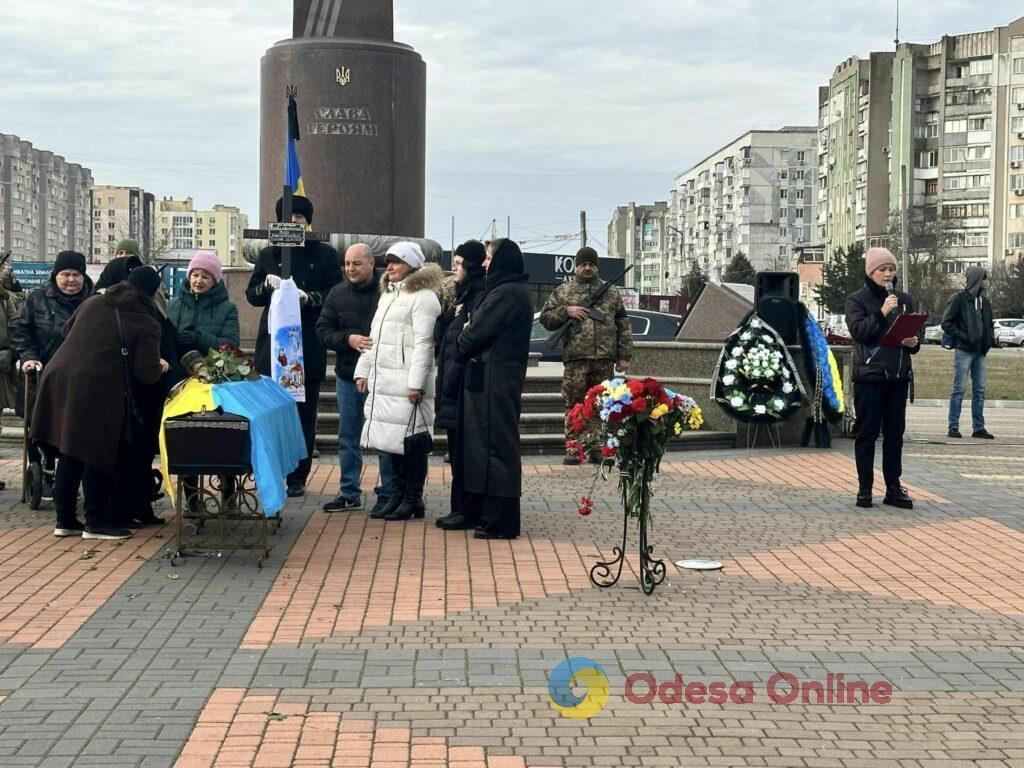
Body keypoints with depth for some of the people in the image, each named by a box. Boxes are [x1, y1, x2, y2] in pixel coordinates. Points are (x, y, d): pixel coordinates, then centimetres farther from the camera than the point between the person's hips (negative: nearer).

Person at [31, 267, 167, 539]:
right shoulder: (148, 324, -2)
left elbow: (67, 331, 29)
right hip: (97, 391, -6)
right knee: (98, 454, 6)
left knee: (70, 454, 16)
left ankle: (65, 519, 24)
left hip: (59, 380, 6)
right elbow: (147, 373, -7)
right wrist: (159, 367, 15)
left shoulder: (92, 303, 14)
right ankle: (96, 522, 12)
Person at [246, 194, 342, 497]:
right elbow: (251, 295, 12)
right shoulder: (268, 255, 14)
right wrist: (267, 284, -9)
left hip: (309, 349, -2)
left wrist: (309, 297, -17)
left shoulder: (325, 254, 6)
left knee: (304, 414, 2)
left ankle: (298, 477, 8)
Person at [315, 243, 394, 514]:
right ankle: (349, 493, 22)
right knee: (348, 438, 12)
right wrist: (348, 339, -13)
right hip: (348, 377, 5)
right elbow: (323, 329, 4)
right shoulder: (338, 294, 5)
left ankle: (387, 494, 11)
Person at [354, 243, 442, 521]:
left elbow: (423, 343, -14)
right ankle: (397, 496, 18)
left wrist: (416, 383, -20)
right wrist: (363, 371, 18)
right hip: (382, 381, 9)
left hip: (407, 384, -9)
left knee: (410, 441, -5)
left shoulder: (423, 297, -8)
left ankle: (413, 500, 2)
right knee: (391, 440, 10)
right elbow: (374, 338, 25)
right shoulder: (387, 295, 21)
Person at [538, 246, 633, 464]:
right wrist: (566, 311, -7)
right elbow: (545, 318, 10)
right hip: (575, 358, -1)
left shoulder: (611, 292, 15)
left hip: (605, 359, 1)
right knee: (574, 405, -3)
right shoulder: (563, 291, 12)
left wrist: (624, 356, 5)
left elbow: (623, 326, 13)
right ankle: (573, 448, 3)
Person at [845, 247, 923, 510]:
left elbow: (917, 331, 17)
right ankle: (865, 488, 5)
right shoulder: (857, 300, 0)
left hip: (899, 377, 4)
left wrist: (914, 342, -5)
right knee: (867, 433, -1)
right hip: (869, 376, -4)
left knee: (895, 433, 7)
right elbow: (857, 330, -13)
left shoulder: (904, 300, 13)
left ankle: (894, 488, 13)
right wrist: (881, 313, -21)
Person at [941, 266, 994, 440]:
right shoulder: (959, 299, -6)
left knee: (980, 391, 7)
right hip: (964, 351, -7)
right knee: (959, 389, -5)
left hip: (981, 353, 7)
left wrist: (991, 339, 8)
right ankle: (953, 427, 0)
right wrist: (964, 337, -15)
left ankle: (978, 427, 12)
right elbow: (946, 323, -8)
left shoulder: (984, 301, 14)